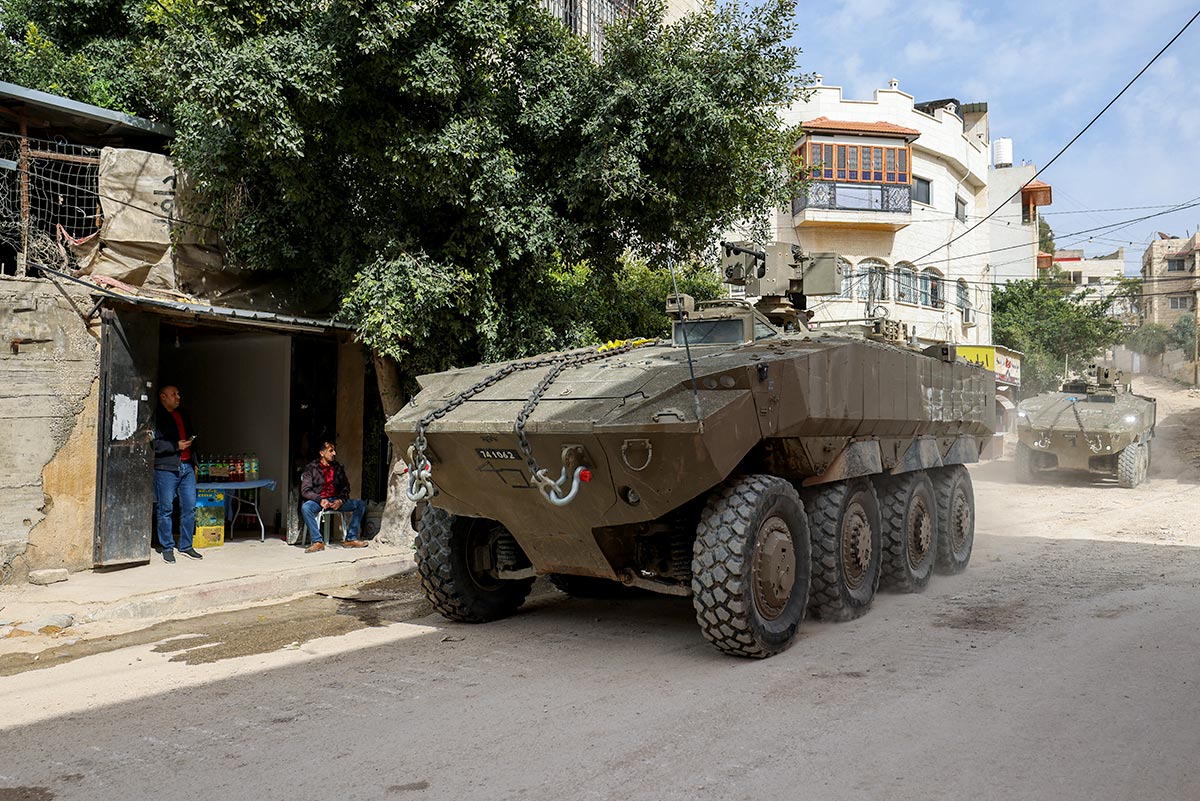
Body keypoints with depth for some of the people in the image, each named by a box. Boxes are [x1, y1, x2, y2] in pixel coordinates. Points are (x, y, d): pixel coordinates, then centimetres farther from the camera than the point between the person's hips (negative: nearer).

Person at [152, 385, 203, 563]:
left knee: (190, 507, 5)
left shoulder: (183, 415, 19)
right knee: (165, 510, 1)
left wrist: (194, 463, 20)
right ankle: (167, 548, 10)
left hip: (186, 466, 7)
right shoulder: (156, 417, -5)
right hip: (166, 468, -6)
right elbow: (154, 443, -14)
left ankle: (186, 546, 14)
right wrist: (176, 446, -14)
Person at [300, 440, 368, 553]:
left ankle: (350, 539, -14)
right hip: (318, 500, -4)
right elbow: (305, 491, -7)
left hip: (336, 500, 4)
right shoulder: (311, 467, 0)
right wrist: (320, 500, -21)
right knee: (305, 507, -36)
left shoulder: (338, 467, 12)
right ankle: (318, 541, -32)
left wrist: (340, 500, -8)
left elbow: (346, 487, 14)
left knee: (360, 504, -14)